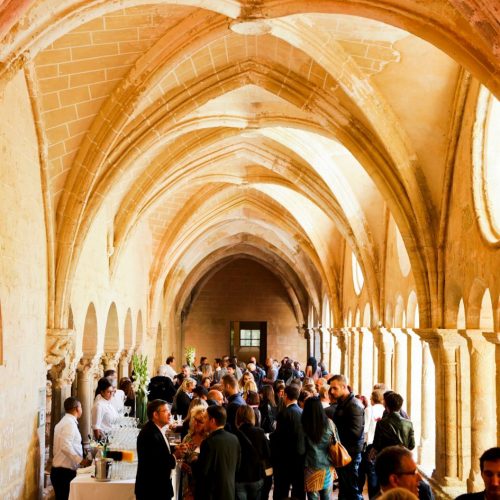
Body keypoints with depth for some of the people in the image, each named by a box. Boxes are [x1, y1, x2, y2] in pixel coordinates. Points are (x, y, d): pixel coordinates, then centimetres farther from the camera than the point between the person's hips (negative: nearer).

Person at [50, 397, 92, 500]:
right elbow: (66, 447, -26)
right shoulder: (70, 423, -15)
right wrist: (80, 460, -22)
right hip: (64, 472, -10)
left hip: (60, 470, 10)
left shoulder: (64, 422, 16)